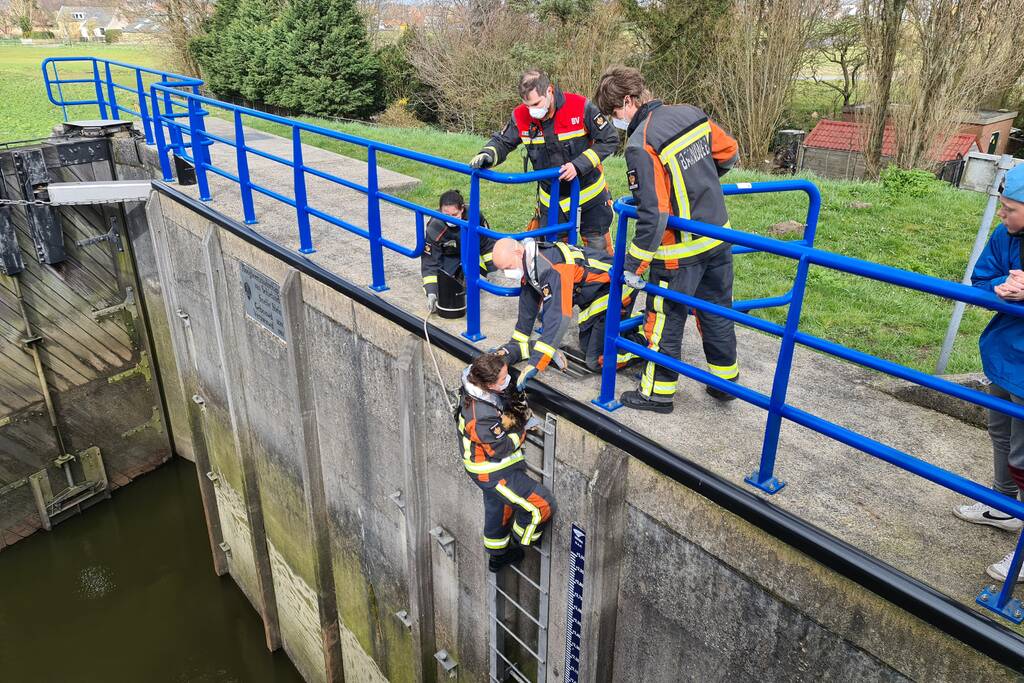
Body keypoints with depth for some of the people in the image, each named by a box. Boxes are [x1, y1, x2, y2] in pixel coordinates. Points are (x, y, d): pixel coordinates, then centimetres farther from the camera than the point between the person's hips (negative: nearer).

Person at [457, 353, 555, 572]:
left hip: (493, 466, 10)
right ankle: (521, 543, 24)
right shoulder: (481, 415, -38)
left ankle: (497, 556, 51)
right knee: (541, 505, -2)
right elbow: (501, 448, -27)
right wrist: (523, 430, -14)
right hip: (493, 473, -9)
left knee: (499, 508, 29)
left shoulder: (476, 385, -12)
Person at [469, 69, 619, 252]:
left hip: (589, 194, -2)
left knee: (599, 248, 10)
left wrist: (578, 165, -25)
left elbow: (610, 140, -14)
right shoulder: (521, 116, -13)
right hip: (551, 199, 2)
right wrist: (487, 155, -26)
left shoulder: (580, 107, -20)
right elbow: (502, 141, -2)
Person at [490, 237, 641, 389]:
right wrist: (514, 347, 7)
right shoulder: (528, 265, -4)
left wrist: (534, 364, -40)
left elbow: (558, 317, -40)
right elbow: (528, 308, 6)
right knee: (586, 347, 22)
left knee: (598, 361, -12)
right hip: (592, 296, 10)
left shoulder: (551, 268, -34)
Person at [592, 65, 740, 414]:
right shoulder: (691, 114, 0)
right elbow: (729, 154, 14)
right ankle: (725, 381, 36)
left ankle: (658, 392, 23)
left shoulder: (641, 145, -22)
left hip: (680, 249, -7)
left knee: (665, 320, 9)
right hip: (718, 235, 7)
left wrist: (633, 265, -17)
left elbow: (653, 215, -25)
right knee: (716, 309, 21)